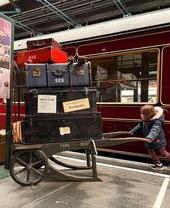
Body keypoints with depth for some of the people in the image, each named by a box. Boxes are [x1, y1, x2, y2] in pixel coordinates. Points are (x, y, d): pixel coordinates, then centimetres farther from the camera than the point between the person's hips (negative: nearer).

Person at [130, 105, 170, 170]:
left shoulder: (156, 121, -31)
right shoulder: (144, 121, -4)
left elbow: (155, 130, -46)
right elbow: (139, 127, 13)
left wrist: (150, 138, -61)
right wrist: (133, 131, 17)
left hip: (158, 140, -8)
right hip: (149, 141, 8)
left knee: (163, 152, 10)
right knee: (151, 152, 15)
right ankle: (158, 164, 30)